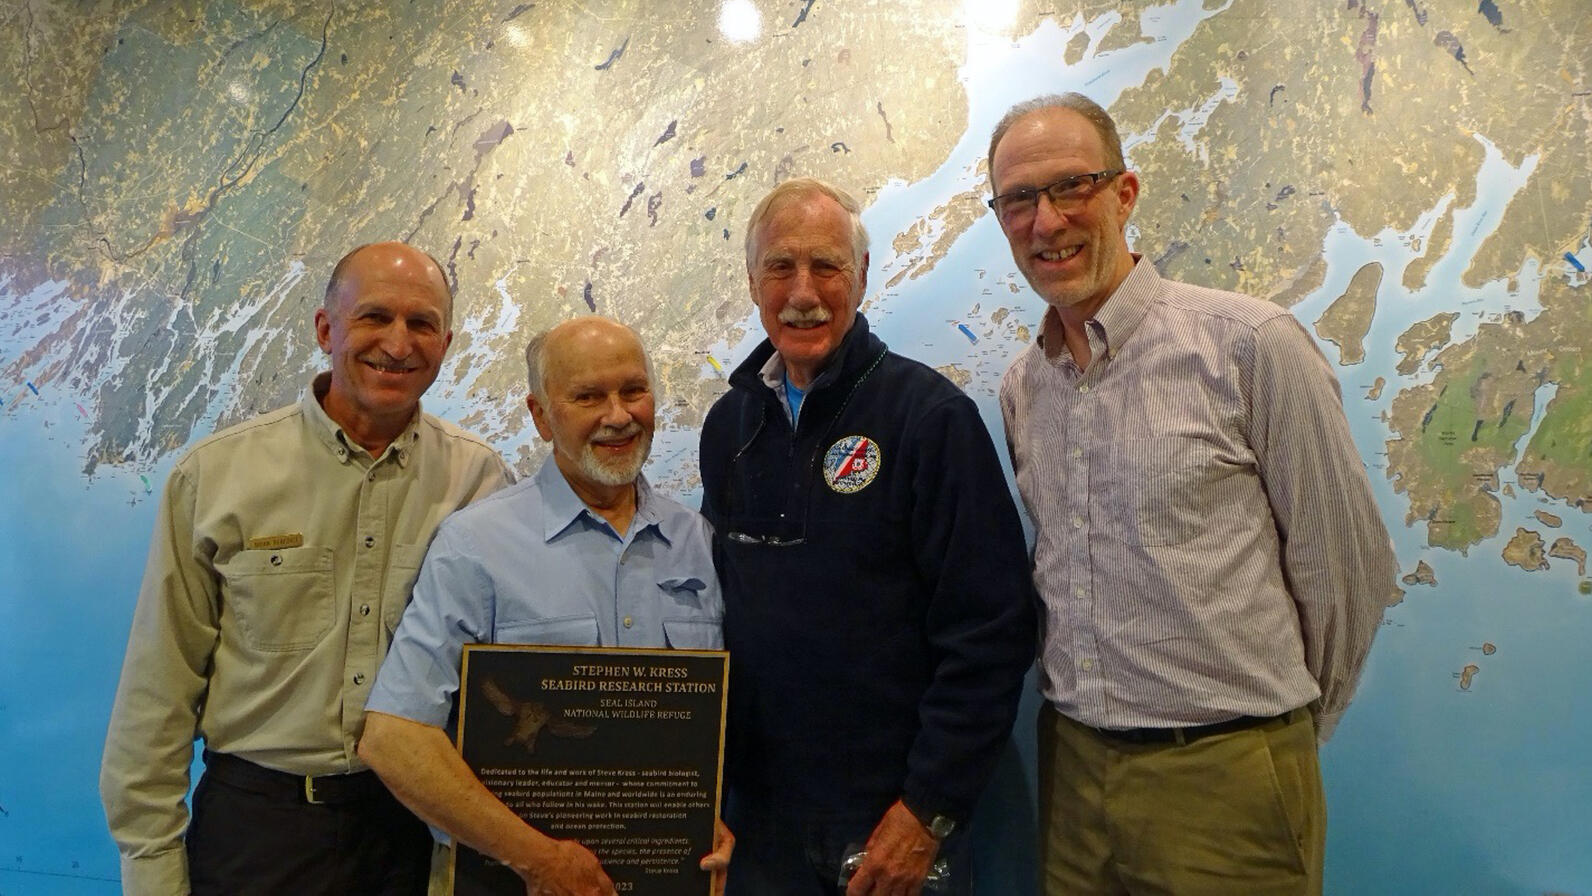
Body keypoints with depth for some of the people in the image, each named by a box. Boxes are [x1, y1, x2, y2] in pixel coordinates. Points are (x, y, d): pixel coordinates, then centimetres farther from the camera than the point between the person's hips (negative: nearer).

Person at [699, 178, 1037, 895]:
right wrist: (711, 781, 8)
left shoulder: (931, 415, -13)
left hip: (895, 816, -4)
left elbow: (992, 629, -15)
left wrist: (928, 809, -15)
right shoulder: (729, 424, 3)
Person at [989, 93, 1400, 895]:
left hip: (1223, 780, -4)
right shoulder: (1020, 387, 5)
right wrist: (1079, 701, 14)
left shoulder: (1250, 344, -12)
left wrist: (1280, 729, 5)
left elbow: (1347, 570, -5)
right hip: (1072, 767, 5)